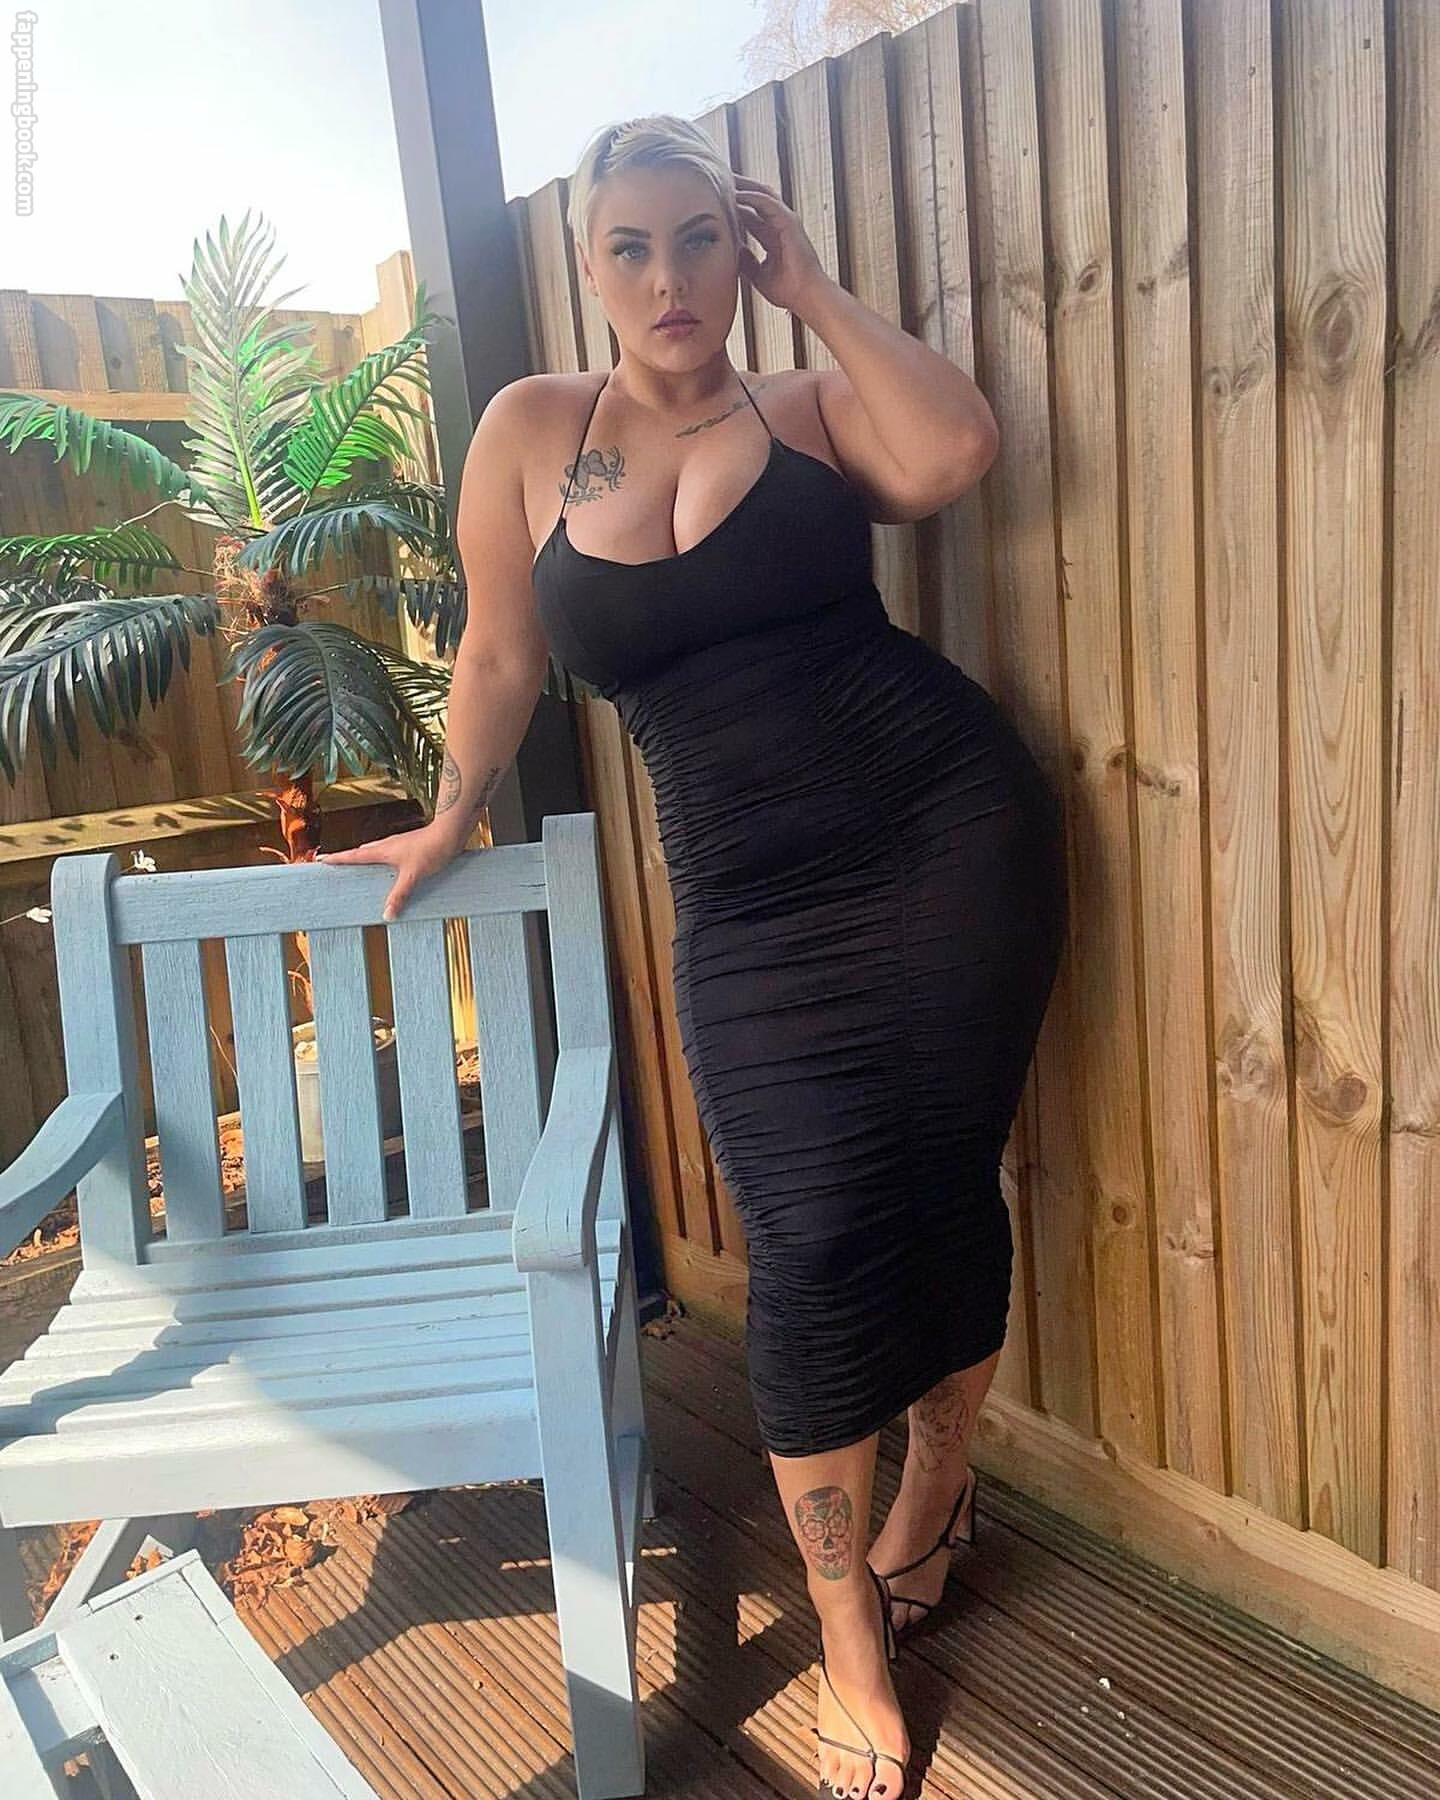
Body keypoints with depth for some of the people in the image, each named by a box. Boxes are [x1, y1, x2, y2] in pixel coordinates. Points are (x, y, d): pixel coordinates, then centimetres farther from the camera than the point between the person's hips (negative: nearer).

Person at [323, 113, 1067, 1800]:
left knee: (943, 1186, 6)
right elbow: (502, 658, 16)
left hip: (951, 825, 1)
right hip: (751, 902, 0)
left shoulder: (809, 407, 6)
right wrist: (448, 822, 24)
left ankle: (938, 1485, 36)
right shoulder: (531, 430, 8)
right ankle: (850, 1633, 17)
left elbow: (952, 453, -15)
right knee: (814, 1242, -5)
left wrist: (809, 282, -3)